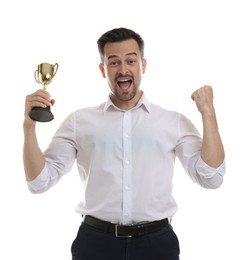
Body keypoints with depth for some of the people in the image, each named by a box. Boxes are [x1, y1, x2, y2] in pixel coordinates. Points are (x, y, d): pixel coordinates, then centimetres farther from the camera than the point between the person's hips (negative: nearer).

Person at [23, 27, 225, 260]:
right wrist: (29, 124, -11)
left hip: (157, 241, 1)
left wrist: (208, 112, -7)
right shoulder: (79, 121, 3)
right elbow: (39, 181, 1)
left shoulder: (174, 122, 3)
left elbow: (211, 178, -4)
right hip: (95, 241, 0)